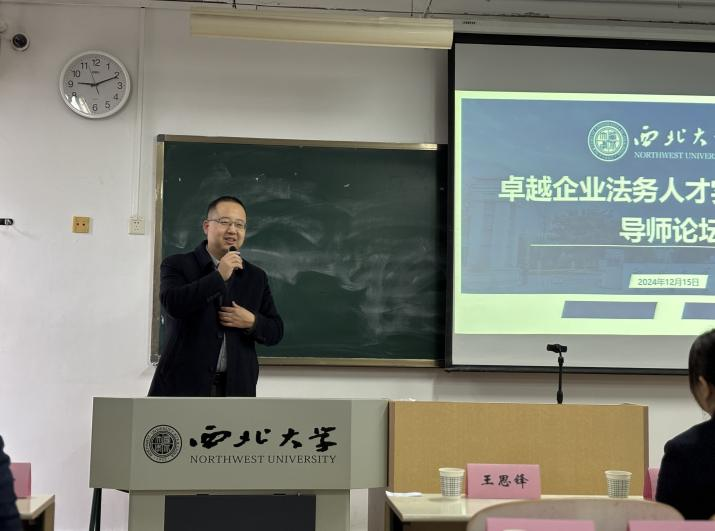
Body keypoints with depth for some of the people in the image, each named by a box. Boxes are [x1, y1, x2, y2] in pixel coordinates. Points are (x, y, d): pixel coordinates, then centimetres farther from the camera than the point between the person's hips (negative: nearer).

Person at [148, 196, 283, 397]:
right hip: (183, 386, -3)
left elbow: (276, 331, 13)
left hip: (235, 388, 3)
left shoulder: (256, 277, 13)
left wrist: (251, 321, -8)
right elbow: (173, 304, -16)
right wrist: (219, 276, -15)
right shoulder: (177, 265, 3)